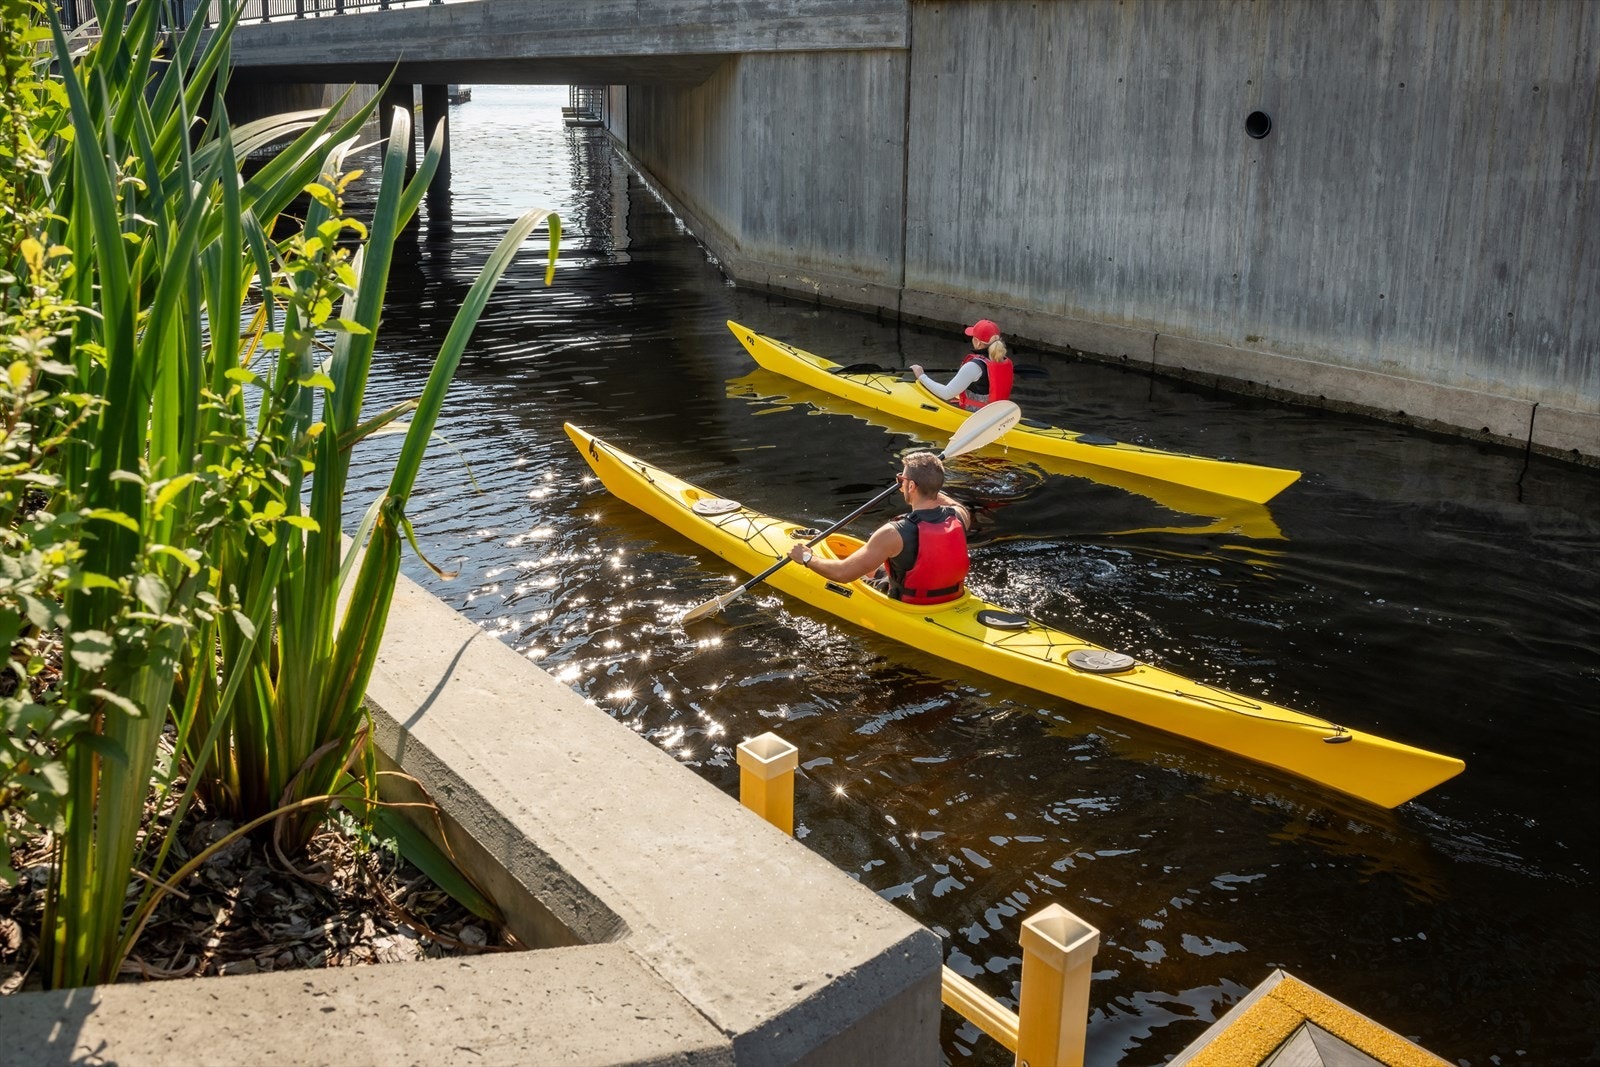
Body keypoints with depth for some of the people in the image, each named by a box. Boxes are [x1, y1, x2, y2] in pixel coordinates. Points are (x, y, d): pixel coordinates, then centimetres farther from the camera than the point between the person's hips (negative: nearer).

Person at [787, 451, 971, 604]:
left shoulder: (895, 534, -31)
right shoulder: (959, 517, -16)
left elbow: (843, 573, -23)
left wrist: (807, 558, -6)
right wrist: (928, 483, 18)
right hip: (952, 605, 5)